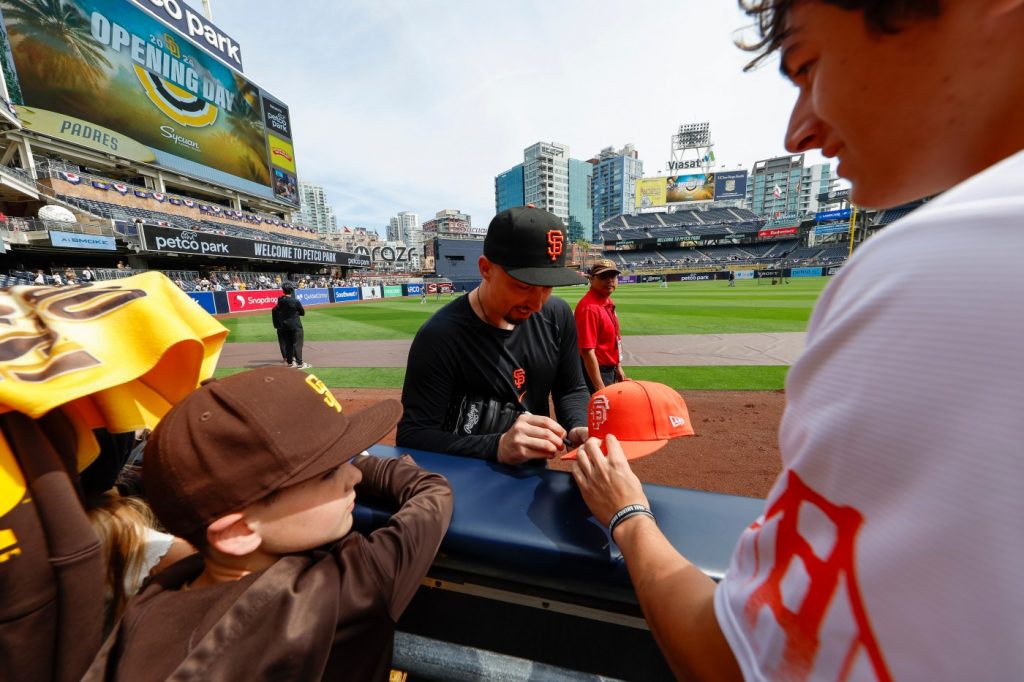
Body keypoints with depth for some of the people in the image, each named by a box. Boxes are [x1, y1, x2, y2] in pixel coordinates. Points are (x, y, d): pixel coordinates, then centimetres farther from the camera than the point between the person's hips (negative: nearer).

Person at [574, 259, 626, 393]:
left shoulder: (608, 301, 6)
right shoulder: (589, 307, -24)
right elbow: (587, 351, -28)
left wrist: (617, 367, 19)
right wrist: (600, 388, -28)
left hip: (609, 370, 10)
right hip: (594, 371, -10)